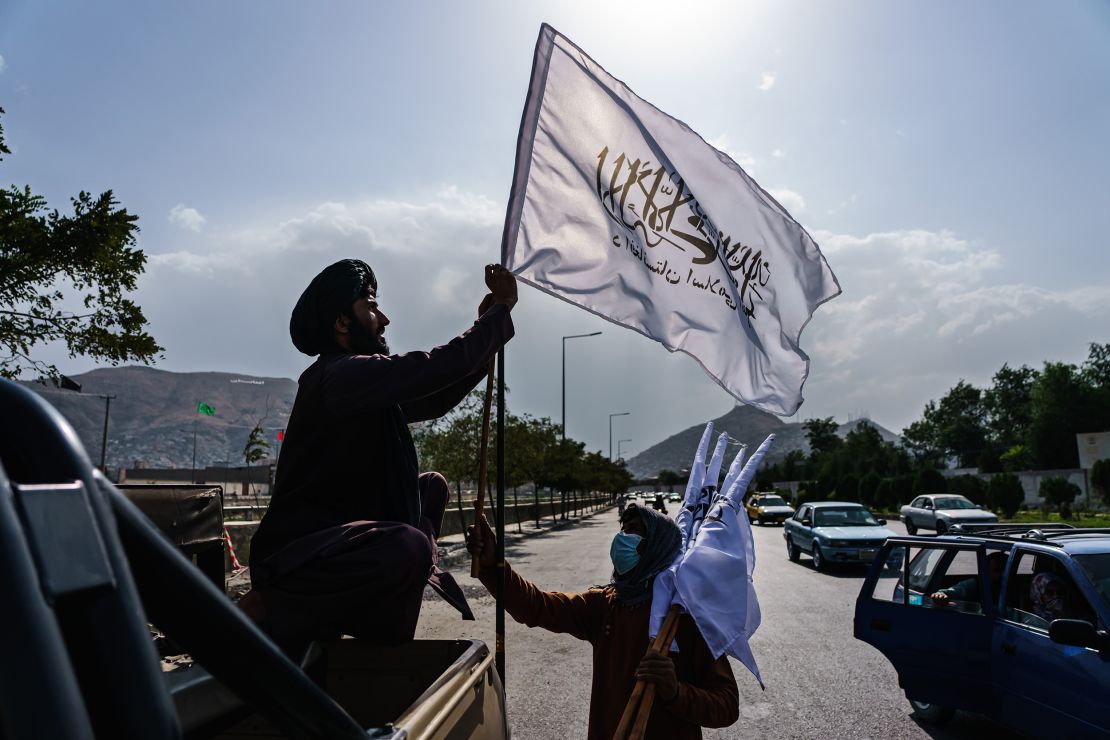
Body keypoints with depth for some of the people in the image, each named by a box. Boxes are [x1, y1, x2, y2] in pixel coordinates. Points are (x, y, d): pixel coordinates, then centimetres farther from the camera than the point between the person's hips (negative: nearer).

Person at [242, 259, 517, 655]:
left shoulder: (363, 384, 13)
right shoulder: (342, 374, -17)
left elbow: (436, 399, 19)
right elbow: (435, 368, -24)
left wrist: (486, 326, 12)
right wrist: (501, 311, -11)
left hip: (332, 539, 10)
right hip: (293, 555, -10)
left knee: (432, 485, 18)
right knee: (409, 548, -36)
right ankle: (266, 611, -9)